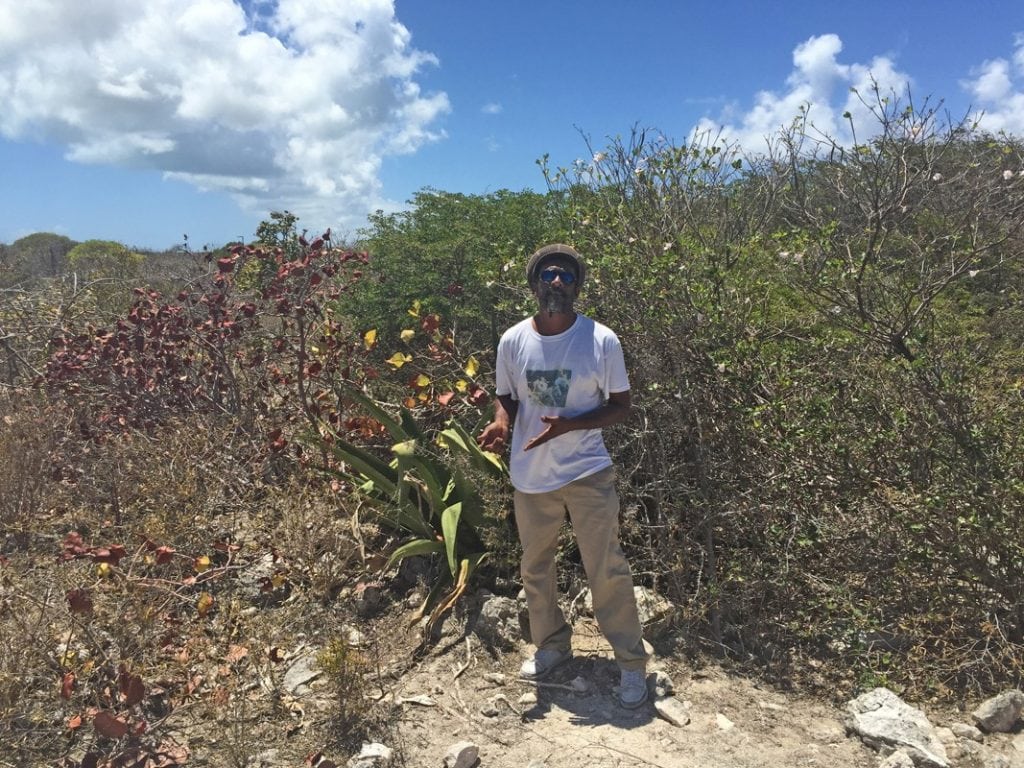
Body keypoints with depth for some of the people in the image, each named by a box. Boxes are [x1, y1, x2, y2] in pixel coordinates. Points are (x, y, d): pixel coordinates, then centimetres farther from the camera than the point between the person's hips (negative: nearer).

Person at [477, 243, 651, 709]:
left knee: (607, 570, 3)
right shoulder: (513, 341, -5)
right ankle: (552, 644, 40)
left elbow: (620, 405, -6)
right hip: (531, 477, 4)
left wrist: (568, 425, -21)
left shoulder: (601, 341, -11)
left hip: (588, 474, -3)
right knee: (535, 568, 18)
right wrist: (501, 423, -15)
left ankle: (632, 661, 22)